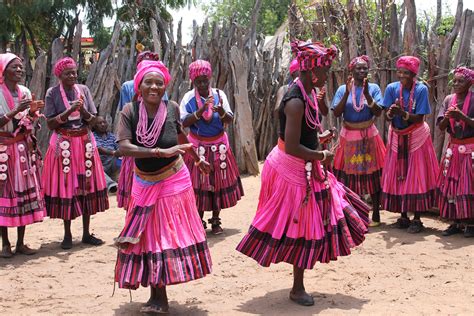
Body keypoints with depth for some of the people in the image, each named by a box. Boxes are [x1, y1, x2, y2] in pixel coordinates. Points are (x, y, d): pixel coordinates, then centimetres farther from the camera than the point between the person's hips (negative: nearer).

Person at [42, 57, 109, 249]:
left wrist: (83, 110, -14)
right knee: (65, 187, -1)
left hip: (85, 143, 3)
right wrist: (69, 111, -18)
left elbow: (93, 120, 5)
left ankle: (86, 233, 15)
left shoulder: (83, 90, 5)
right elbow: (50, 124, -8)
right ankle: (67, 235, 12)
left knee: (87, 185, 5)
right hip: (64, 145, -3)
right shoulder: (53, 93, -3)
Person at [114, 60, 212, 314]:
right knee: (148, 237, 6)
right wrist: (162, 152, -34)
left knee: (171, 235, 3)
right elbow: (124, 147, -27)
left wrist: (198, 160, 23)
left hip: (173, 182, 0)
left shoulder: (172, 109, -9)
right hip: (145, 184, 0)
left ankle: (159, 295, 14)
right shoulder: (130, 112, -14)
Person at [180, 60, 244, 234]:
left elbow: (230, 120, -6)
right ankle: (199, 221, 14)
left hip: (218, 146, 2)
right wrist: (201, 110, -25)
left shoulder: (219, 94, -3)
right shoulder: (189, 97, -6)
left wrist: (222, 112, -28)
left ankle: (216, 220, 17)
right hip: (197, 146, -1)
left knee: (218, 181, 6)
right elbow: (184, 122, -13)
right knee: (198, 183, 1)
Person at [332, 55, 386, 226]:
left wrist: (366, 94, -22)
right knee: (348, 174, 0)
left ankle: (376, 214, 11)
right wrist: (347, 93, -16)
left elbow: (378, 112, -10)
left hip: (369, 136, 0)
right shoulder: (342, 89, 1)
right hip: (349, 136, 0)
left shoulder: (373, 88, 0)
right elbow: (336, 113, -8)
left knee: (372, 175, 2)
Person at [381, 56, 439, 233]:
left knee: (416, 177, -2)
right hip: (397, 137, 3)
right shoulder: (392, 88, -5)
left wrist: (402, 113, -31)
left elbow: (419, 118, -16)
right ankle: (403, 217, 18)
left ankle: (417, 219, 5)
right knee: (398, 177, 6)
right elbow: (387, 117, -7)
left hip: (416, 137, -3)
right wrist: (391, 112, -29)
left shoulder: (421, 89, -12)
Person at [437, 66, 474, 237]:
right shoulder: (448, 100, 6)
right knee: (450, 185, 3)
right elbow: (441, 127, 3)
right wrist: (448, 117, -16)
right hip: (453, 148, 5)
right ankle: (456, 222, 13)